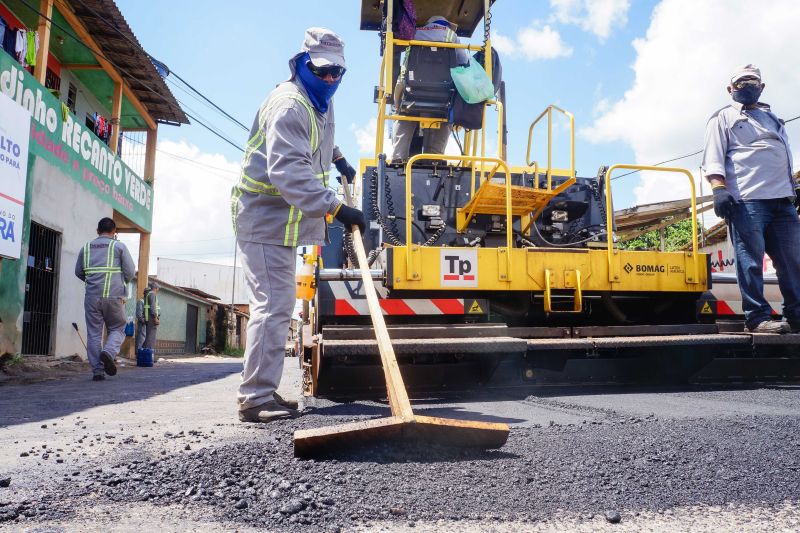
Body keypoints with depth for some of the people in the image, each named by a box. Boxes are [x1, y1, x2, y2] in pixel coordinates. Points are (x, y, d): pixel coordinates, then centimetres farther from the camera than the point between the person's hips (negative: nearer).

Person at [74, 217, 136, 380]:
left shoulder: (86, 247, 12)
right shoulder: (119, 246, 2)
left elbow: (78, 272, 18)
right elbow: (130, 271, -2)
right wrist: (122, 282, 18)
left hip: (92, 296, 3)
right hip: (114, 297, -2)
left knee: (94, 333, 6)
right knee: (117, 329, 11)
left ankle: (97, 371, 2)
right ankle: (109, 352, -17)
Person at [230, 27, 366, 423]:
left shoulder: (319, 101, 13)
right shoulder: (289, 105, -20)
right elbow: (289, 171, -35)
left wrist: (338, 159, 33)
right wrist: (335, 208, -42)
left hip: (284, 220, 10)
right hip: (265, 220, -10)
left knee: (278, 307, 13)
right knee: (273, 306, -14)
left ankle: (263, 392, 23)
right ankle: (255, 398, -7)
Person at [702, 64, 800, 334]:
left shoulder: (773, 117, 29)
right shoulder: (724, 117, 10)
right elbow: (714, 155, -3)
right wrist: (719, 188, -18)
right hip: (747, 199, -6)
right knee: (750, 260, -8)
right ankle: (758, 317, -6)